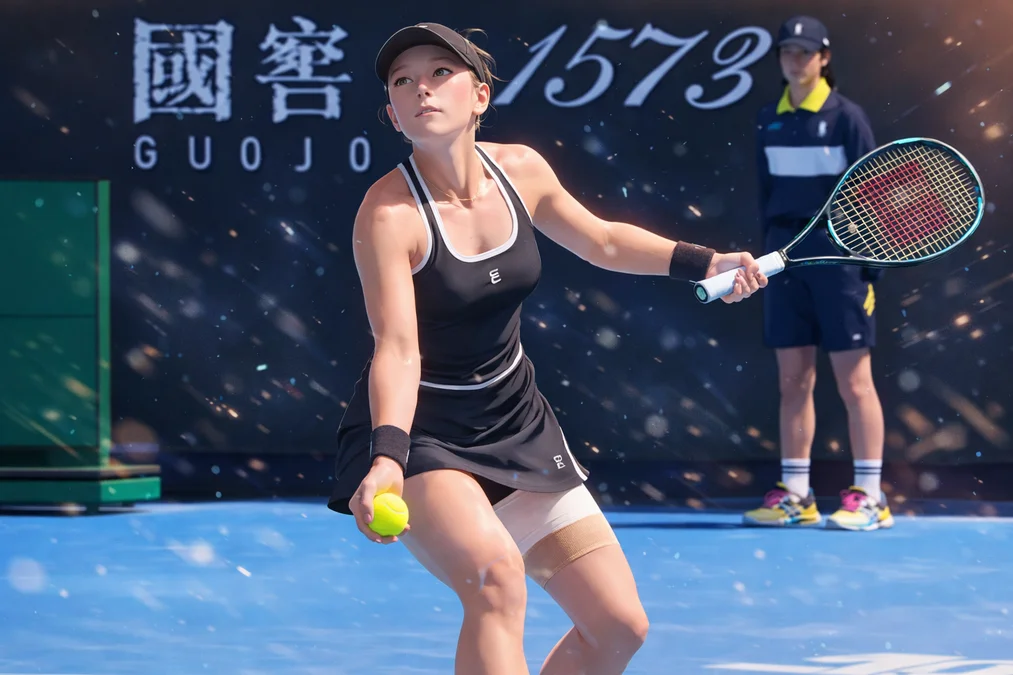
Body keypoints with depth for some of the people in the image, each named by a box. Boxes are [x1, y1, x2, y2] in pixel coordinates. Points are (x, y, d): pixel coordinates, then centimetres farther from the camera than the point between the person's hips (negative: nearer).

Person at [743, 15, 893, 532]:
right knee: (793, 379, 6)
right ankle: (794, 495, 10)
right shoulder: (770, 120, 11)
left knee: (853, 379, -3)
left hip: (836, 253, -5)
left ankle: (869, 497, 0)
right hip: (785, 255, 5)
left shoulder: (845, 117, -4)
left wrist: (869, 263, -11)